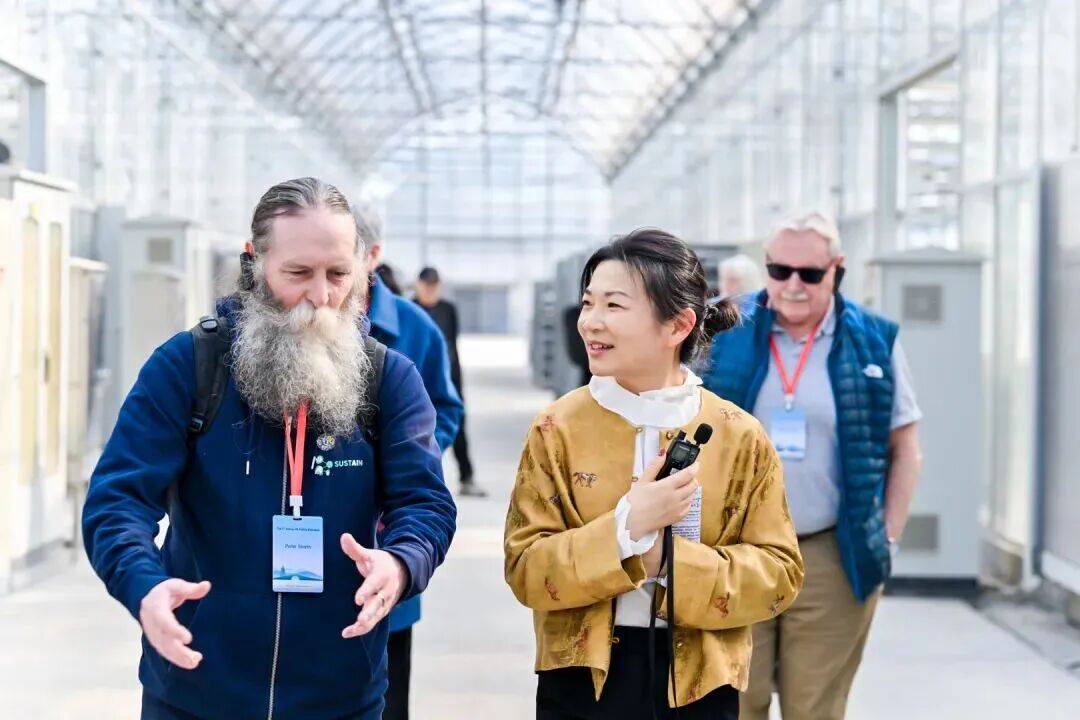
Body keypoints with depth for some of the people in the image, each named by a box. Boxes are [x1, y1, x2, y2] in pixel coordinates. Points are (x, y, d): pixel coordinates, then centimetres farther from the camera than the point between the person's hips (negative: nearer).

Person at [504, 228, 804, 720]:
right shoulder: (559, 427, -5)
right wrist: (626, 529, -21)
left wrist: (672, 560, -19)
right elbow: (525, 569, -8)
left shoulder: (740, 437, -4)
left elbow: (778, 573, -6)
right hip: (581, 679, 0)